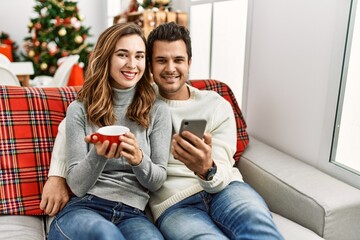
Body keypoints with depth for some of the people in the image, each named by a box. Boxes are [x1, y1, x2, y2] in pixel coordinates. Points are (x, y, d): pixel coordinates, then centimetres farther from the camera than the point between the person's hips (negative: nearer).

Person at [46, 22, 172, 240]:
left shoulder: (158, 110, 5)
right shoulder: (79, 109, 3)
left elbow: (157, 181, 5)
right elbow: (77, 186, 0)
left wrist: (139, 160, -18)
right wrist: (97, 155, -22)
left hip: (133, 213, 1)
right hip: (83, 208, 0)